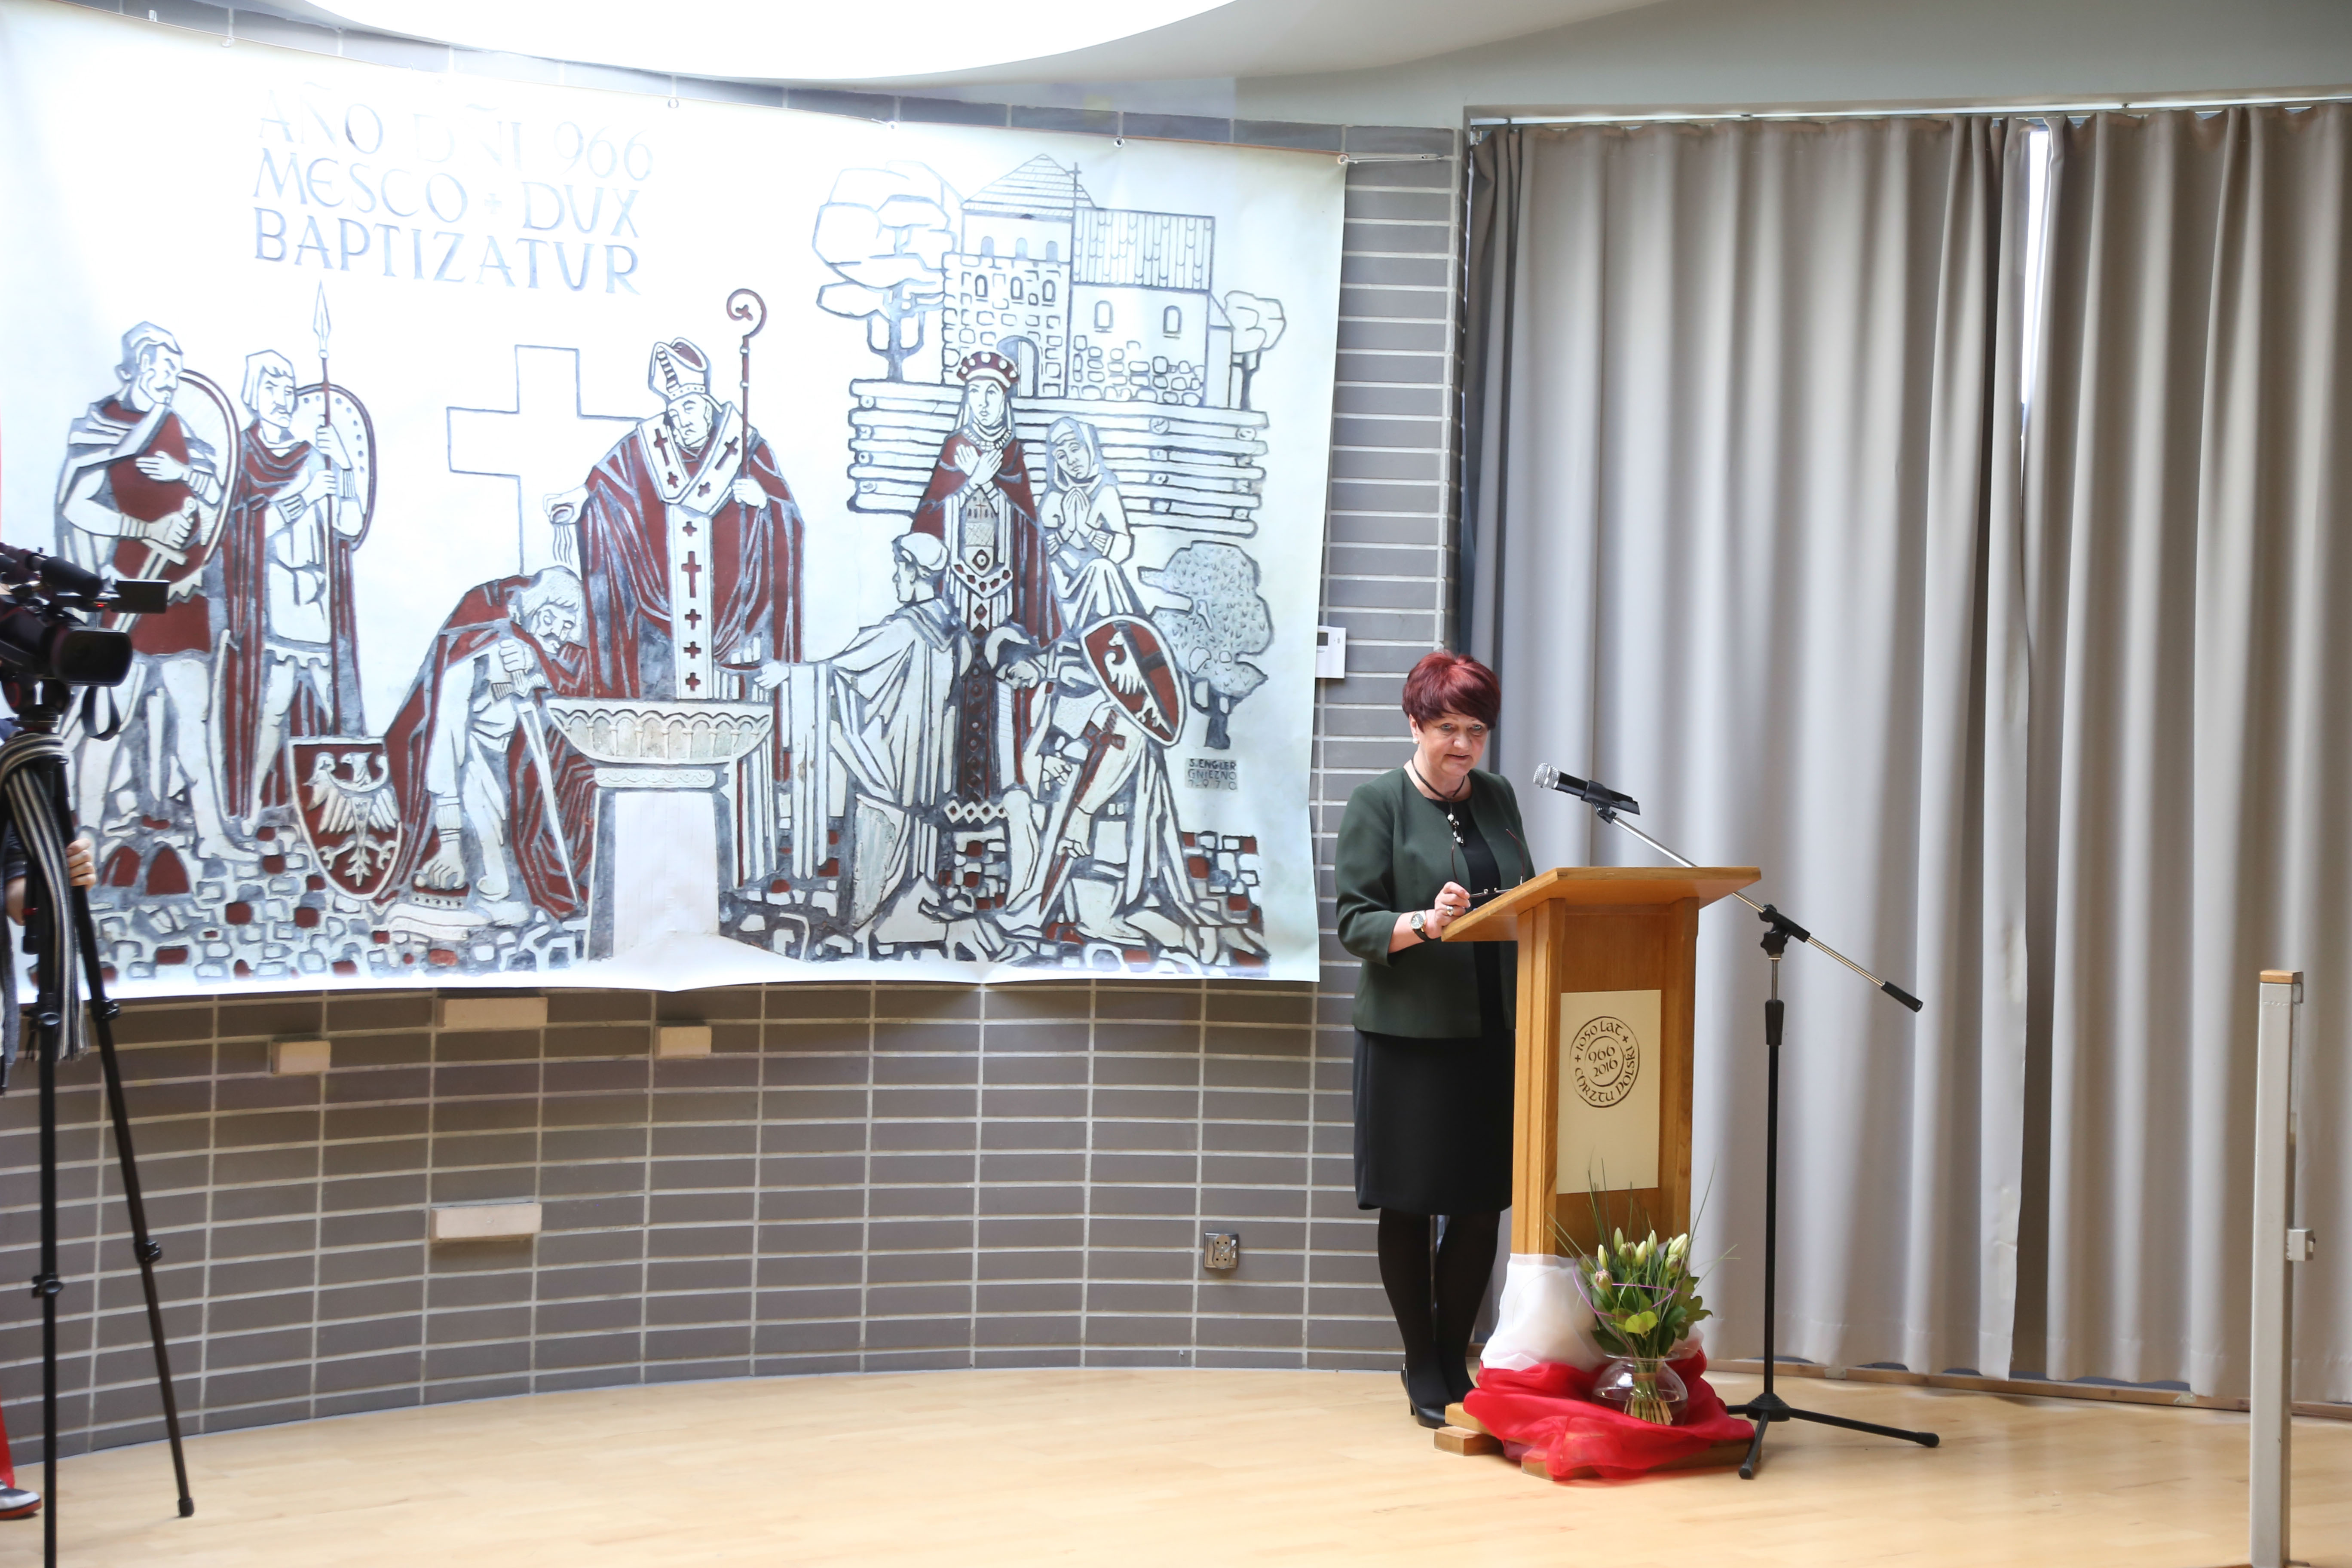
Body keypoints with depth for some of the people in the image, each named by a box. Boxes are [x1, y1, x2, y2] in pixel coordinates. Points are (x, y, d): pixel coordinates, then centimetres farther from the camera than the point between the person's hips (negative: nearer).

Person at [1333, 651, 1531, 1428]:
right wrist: (1424, 924, -24)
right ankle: (1422, 1368, 16)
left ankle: (1454, 1357, 21)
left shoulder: (1498, 797, 13)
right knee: (1409, 1205, 3)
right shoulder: (1377, 804, -3)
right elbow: (1354, 922, -8)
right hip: (1411, 1035, -5)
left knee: (1483, 1204, 6)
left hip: (1494, 1033, 5)